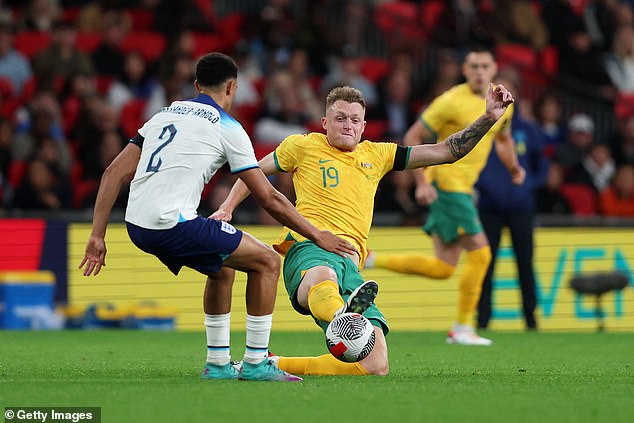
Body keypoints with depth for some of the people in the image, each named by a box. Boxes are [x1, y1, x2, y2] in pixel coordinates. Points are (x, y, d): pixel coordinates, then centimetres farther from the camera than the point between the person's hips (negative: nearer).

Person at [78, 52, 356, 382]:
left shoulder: (166, 114, 20)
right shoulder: (227, 128, 2)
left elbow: (114, 173, 13)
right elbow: (269, 198, 2)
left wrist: (97, 236, 13)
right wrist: (317, 236, 12)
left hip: (136, 225, 8)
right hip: (173, 224, -8)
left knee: (222, 266, 29)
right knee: (267, 262, 5)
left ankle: (218, 363, 30)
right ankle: (255, 363, 8)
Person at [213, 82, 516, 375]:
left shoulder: (377, 155, 25)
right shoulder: (306, 146, 16)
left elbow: (447, 151, 25)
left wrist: (489, 117, 17)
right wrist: (227, 208, 12)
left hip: (350, 264, 5)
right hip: (309, 248, -5)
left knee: (376, 366, -12)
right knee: (324, 280, -46)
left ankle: (276, 365, -4)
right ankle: (344, 315, -83)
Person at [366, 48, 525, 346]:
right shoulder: (451, 102, -13)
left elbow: (503, 138, 29)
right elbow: (413, 137, -9)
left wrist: (514, 167, 13)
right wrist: (421, 182, -16)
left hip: (463, 188, 8)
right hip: (447, 184, -8)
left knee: (443, 269, 7)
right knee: (480, 252, -11)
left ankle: (368, 260, 14)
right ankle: (463, 329, -1)